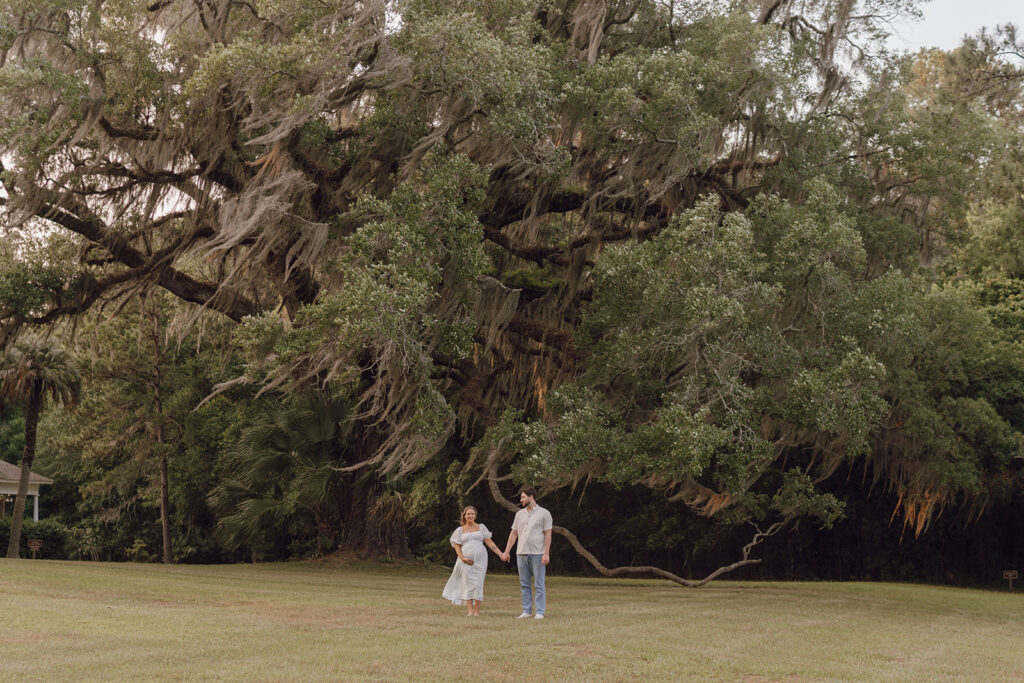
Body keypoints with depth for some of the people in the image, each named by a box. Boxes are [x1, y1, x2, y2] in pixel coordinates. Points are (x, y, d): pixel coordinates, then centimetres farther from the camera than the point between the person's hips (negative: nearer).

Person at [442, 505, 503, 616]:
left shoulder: (481, 527, 11)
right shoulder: (460, 530, 11)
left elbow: (489, 542, 8)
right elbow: (457, 546, 7)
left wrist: (500, 554, -1)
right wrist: (463, 558, -8)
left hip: (479, 560, -1)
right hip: (466, 561, 1)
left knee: (478, 584, -6)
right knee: (467, 584, -3)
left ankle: (477, 611, -1)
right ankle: (470, 611, -2)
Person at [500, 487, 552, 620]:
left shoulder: (544, 513, -1)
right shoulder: (520, 514, 14)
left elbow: (548, 535, -5)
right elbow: (513, 534, 15)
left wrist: (546, 554, -13)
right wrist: (506, 551, 9)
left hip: (537, 554, -5)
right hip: (521, 553, 5)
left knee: (539, 585, -4)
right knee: (524, 584, 6)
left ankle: (539, 612, -1)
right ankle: (526, 611, 11)